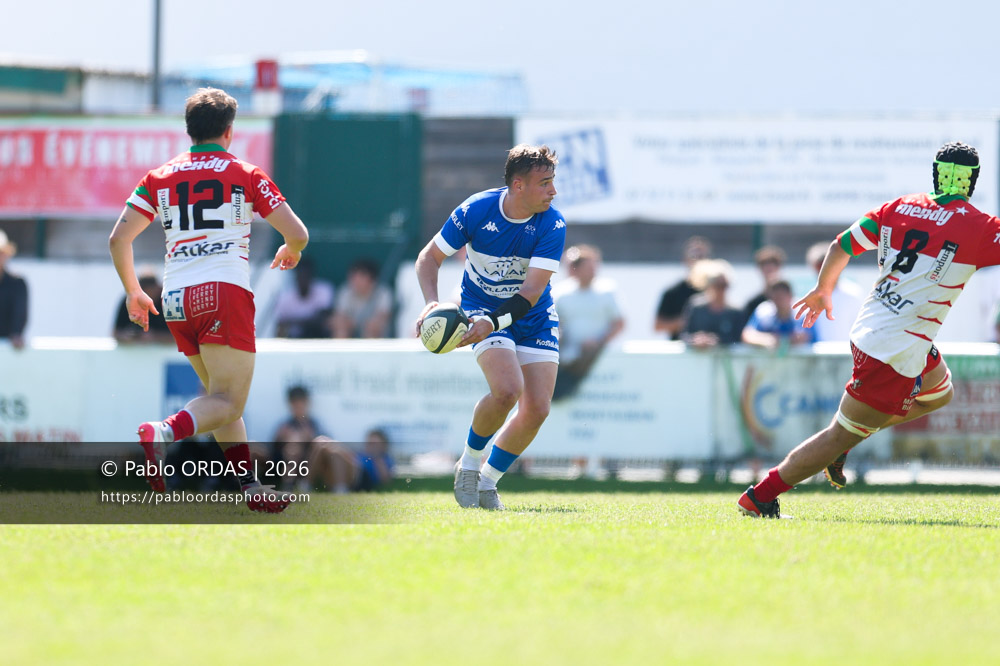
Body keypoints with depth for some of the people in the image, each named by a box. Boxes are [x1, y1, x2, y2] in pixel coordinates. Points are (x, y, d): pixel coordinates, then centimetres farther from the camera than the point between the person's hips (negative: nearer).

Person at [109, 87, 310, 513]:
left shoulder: (159, 178, 14)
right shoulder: (246, 175, 6)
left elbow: (119, 238, 8)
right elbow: (297, 234, 4)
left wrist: (132, 291, 21)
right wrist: (290, 252, 28)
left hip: (176, 300, 5)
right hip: (224, 291, -5)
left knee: (221, 397, 19)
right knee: (228, 403, -10)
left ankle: (251, 487, 13)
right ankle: (163, 433, -37)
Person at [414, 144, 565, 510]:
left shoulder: (552, 225, -19)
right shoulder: (475, 211, -20)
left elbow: (531, 293, -24)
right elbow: (429, 257, -7)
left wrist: (493, 322, -39)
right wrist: (432, 302, -25)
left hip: (534, 316, 3)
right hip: (482, 307, -3)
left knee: (537, 409, -7)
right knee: (507, 390, -27)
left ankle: (488, 482, 15)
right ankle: (469, 462, -1)